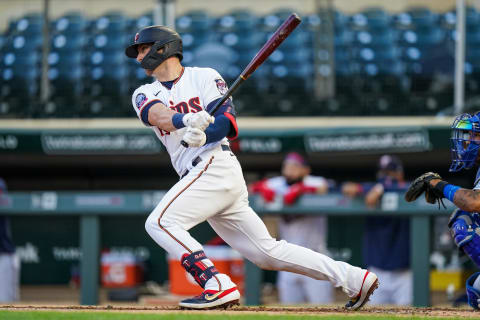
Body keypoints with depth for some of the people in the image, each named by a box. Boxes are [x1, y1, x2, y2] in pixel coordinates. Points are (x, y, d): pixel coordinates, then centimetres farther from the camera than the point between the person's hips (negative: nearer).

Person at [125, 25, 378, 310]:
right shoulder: (144, 94, 18)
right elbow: (157, 115, -7)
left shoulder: (204, 77, 4)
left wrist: (203, 136, -31)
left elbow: (228, 123, -9)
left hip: (215, 165, -6)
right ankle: (353, 277, 6)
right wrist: (185, 119, -30)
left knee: (160, 222, -21)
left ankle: (219, 287, -28)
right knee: (266, 252, 5)